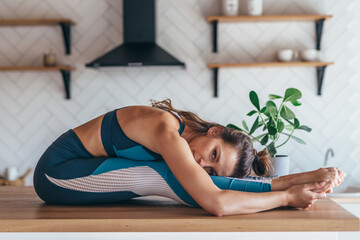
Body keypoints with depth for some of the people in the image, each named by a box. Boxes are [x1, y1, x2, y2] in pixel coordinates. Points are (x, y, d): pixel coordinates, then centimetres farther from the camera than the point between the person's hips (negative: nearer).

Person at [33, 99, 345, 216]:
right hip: (55, 172, -8)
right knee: (165, 176, -25)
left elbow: (226, 182, -3)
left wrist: (311, 176, -8)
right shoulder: (170, 132, -31)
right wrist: (288, 197, -30)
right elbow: (216, 204, -39)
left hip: (85, 168, 8)